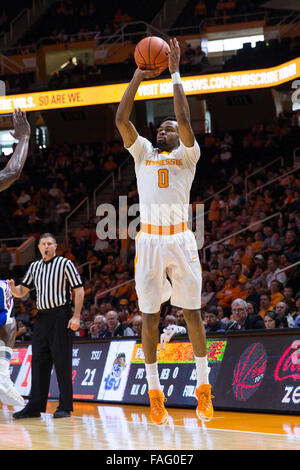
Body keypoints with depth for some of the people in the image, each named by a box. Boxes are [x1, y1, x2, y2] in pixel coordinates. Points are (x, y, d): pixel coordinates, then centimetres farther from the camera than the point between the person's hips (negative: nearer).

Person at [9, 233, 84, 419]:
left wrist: (76, 316, -13)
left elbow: (79, 290, -5)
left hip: (60, 316, -6)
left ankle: (65, 407, -4)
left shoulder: (65, 264, -1)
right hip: (41, 318, 6)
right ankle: (35, 407, 8)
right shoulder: (34, 267, 16)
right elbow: (22, 292, 17)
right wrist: (13, 288, -7)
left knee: (62, 362, -6)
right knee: (38, 362, 5)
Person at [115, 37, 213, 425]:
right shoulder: (142, 153, 16)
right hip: (149, 241, 2)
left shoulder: (187, 155, 8)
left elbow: (185, 120, -9)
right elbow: (120, 119, 5)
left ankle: (203, 387, 8)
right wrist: (138, 76, 3)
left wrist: (174, 74, -5)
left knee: (192, 312, 1)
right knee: (150, 316, 3)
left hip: (181, 240, -2)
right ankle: (155, 392, 9)